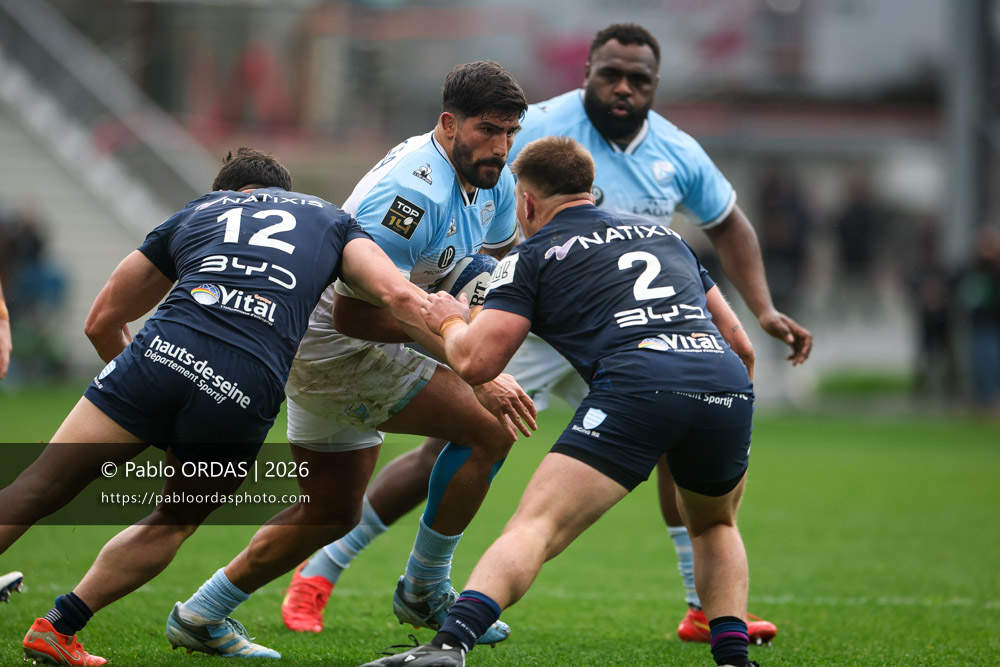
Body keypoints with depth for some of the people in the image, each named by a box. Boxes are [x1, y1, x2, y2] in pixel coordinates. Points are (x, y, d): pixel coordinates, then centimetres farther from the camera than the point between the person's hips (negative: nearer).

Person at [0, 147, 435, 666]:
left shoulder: (196, 211, 32)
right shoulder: (330, 219, 30)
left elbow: (102, 321, 35)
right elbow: (396, 294, 10)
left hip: (163, 352, 0)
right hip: (245, 393, 0)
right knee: (176, 521, 24)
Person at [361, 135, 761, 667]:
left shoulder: (533, 255, 17)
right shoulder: (660, 233, 33)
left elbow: (477, 363, 7)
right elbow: (733, 335, 33)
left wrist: (450, 322, 29)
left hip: (637, 386, -5)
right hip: (729, 384, 5)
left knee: (534, 528, -10)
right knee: (714, 527, 31)